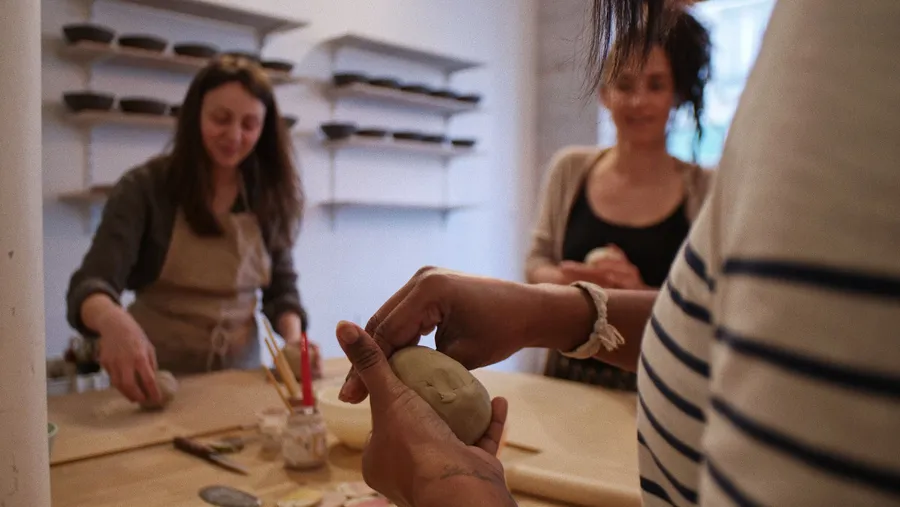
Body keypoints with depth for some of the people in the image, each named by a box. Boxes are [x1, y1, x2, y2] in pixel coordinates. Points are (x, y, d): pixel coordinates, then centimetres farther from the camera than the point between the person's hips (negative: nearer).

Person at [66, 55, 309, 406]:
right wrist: (113, 321, -36)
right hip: (158, 376, -2)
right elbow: (90, 284, -14)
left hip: (239, 376, 2)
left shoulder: (271, 196, 1)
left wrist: (293, 337, -10)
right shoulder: (145, 187, -8)